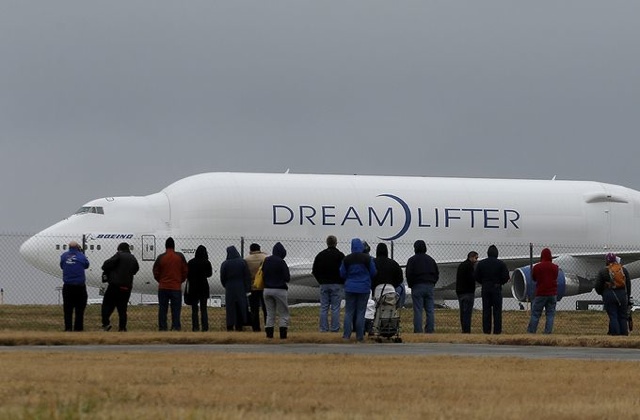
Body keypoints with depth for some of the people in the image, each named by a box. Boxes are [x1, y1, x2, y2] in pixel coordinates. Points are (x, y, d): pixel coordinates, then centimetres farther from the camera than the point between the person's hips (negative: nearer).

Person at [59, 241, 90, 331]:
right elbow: (86, 265, 9)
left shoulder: (64, 256, -3)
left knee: (67, 308, 7)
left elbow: (62, 266, 9)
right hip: (79, 286, -1)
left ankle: (68, 327, 2)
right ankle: (78, 328, 5)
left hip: (67, 286, 1)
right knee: (79, 308, 7)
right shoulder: (81, 256, -7)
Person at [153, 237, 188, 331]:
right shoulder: (180, 256, -2)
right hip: (176, 287, 0)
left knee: (162, 309, 5)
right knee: (176, 309, 2)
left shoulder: (160, 257, -3)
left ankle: (162, 328, 3)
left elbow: (155, 272, 2)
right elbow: (185, 271, 3)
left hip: (163, 287, 0)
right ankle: (176, 327, -5)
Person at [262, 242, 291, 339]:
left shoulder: (266, 261, 5)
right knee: (283, 313, 2)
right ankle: (283, 334, -4)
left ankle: (269, 334, 6)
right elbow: (287, 278, -12)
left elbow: (263, 274, 8)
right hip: (279, 290, -5)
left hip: (267, 290, 5)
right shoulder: (281, 262, -13)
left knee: (270, 313, 11)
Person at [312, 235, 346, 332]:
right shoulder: (340, 255, -7)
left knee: (324, 308, 6)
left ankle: (323, 328, 4)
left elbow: (314, 271, 11)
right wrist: (343, 282, 5)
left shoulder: (320, 255, 6)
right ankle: (335, 328, -3)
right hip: (337, 284, -3)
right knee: (335, 308, -1)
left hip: (324, 285, 3)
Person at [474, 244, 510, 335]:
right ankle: (497, 330, -2)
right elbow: (506, 277, -7)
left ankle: (486, 330, 2)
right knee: (497, 310, 1)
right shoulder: (501, 264, -5)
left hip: (485, 288, 2)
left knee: (486, 310, 5)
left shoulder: (481, 263, 2)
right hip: (497, 289, -2)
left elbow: (476, 276, 1)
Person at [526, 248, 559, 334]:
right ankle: (548, 332, 0)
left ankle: (531, 332, 1)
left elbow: (533, 278, 8)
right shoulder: (555, 267, 0)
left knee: (535, 314, 3)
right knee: (550, 314, 5)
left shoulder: (537, 267, -7)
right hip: (552, 294, 2)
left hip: (541, 294, -2)